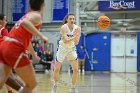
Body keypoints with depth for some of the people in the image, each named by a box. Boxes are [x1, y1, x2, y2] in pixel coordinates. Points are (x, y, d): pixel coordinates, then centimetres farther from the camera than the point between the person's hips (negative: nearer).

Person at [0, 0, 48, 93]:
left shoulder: (27, 15, 29)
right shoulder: (37, 15, 2)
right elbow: (24, 22, -21)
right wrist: (41, 36, -18)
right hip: (14, 49, -8)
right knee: (32, 84, 6)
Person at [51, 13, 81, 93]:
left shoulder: (77, 28, -12)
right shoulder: (63, 27, -21)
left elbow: (76, 42, -13)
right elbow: (65, 41, -30)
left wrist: (76, 36, -31)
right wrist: (74, 37, -44)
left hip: (72, 49, 2)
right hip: (62, 48, -2)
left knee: (76, 70, -9)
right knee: (57, 69, -2)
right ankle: (55, 86, 22)